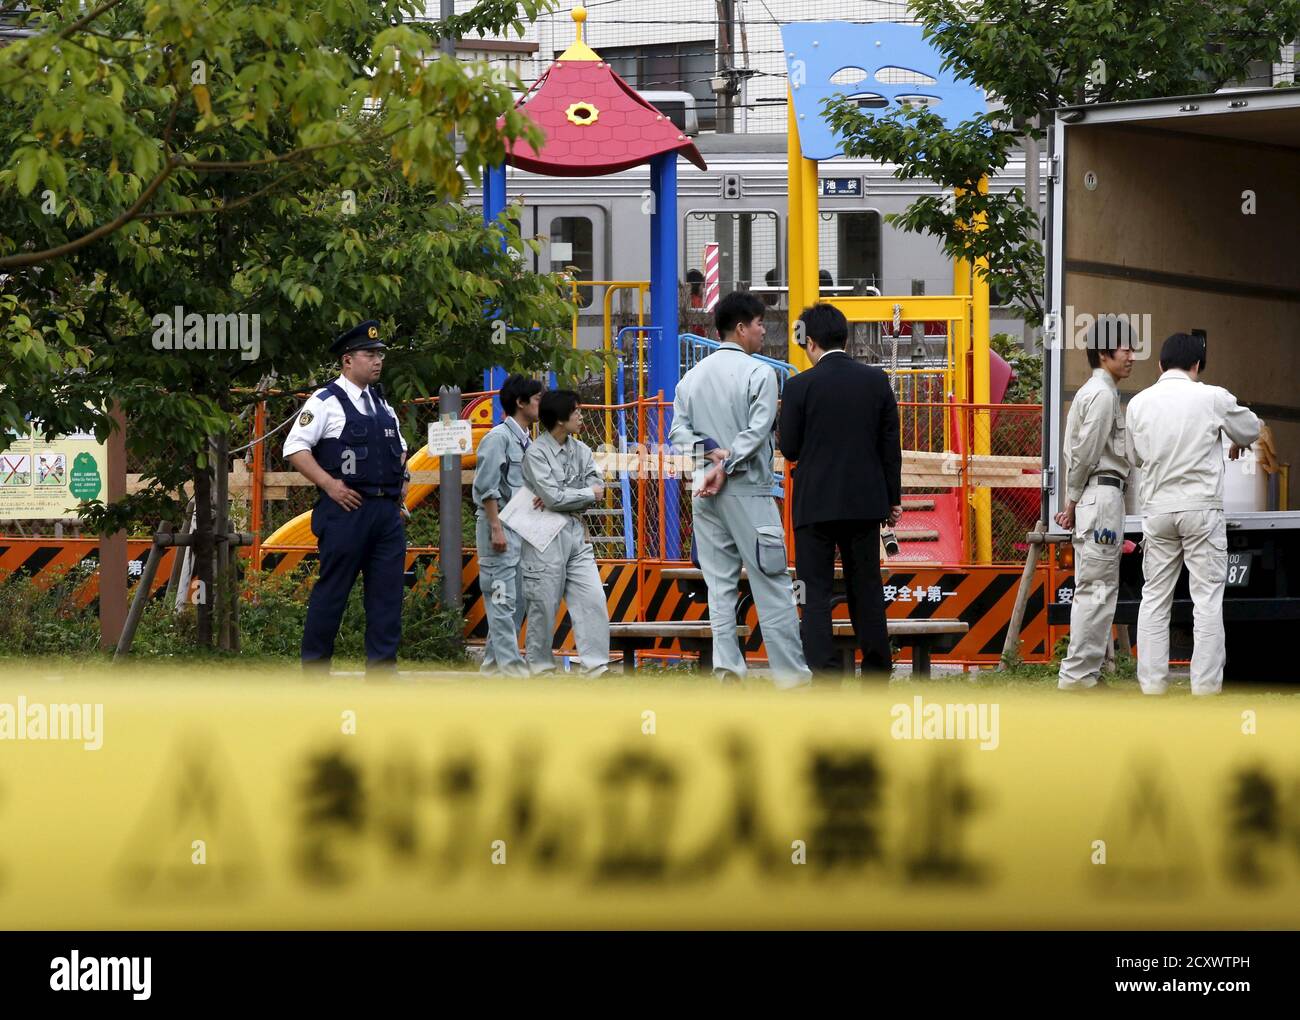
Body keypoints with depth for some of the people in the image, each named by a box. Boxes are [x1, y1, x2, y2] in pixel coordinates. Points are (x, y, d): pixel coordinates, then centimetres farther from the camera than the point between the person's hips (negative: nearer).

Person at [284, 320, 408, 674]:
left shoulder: (383, 406, 19)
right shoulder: (326, 403, -4)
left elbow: (399, 447, 34)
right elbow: (295, 448, -10)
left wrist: (403, 480, 16)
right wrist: (329, 484, -15)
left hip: (388, 511, 7)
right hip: (347, 509, -7)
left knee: (388, 592, 3)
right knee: (331, 591, -2)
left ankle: (382, 669, 6)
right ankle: (315, 669, 5)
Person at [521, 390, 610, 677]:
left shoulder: (581, 450, 10)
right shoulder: (536, 453, -9)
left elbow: (596, 488, 0)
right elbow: (553, 496, -17)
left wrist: (559, 498, -13)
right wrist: (588, 494, -5)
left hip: (575, 532, 6)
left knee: (592, 598, -4)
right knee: (544, 603, 2)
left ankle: (595, 664, -2)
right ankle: (540, 664, 14)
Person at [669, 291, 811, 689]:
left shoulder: (693, 377, 10)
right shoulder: (758, 373, -8)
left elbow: (678, 432, 4)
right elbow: (758, 430, -15)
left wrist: (710, 450, -8)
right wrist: (726, 466, -12)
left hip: (705, 495, 5)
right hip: (748, 491, -5)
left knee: (719, 584, 8)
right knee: (771, 583, -2)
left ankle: (726, 666, 1)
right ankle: (791, 674, -2)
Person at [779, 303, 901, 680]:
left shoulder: (800, 387, -10)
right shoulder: (876, 380, 1)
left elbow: (789, 449, -6)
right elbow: (891, 445, 4)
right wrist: (893, 499, 12)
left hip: (816, 504, -4)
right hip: (865, 503, 4)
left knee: (816, 592, 0)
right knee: (867, 590, 13)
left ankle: (825, 675, -8)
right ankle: (877, 673, 17)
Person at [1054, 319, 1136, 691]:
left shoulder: (1090, 392, 20)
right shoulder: (1103, 394, -11)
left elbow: (1074, 452, 18)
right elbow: (1084, 452, -15)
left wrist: (1072, 501, 13)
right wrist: (1073, 501, -6)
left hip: (1090, 495, 11)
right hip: (1103, 492, -11)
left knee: (1095, 588, 13)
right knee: (1097, 587, -10)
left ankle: (1085, 671, 15)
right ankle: (1077, 673, -11)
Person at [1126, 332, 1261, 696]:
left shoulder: (1139, 403, 3)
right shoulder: (1212, 398, -6)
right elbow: (1251, 430, 10)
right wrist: (1238, 443, 32)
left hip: (1157, 509, 3)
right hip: (1201, 507, -3)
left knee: (1154, 597, 10)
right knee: (1207, 598, 1)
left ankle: (1152, 682, 7)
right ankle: (1206, 684, -3)